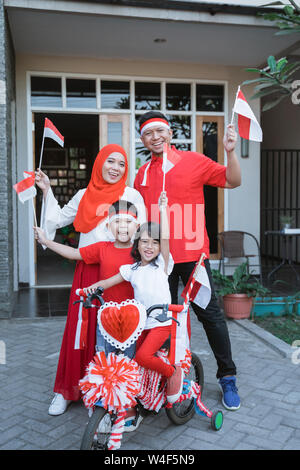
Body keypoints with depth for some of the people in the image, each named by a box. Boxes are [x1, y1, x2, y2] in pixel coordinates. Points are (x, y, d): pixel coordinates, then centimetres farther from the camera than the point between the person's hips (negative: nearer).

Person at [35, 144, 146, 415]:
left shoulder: (132, 195, 5)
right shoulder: (85, 196, 14)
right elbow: (58, 219, 20)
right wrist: (47, 191, 16)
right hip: (88, 270, 3)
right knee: (81, 327, 3)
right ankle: (68, 390, 19)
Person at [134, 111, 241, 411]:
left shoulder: (193, 161, 1)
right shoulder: (142, 174, 11)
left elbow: (232, 181, -1)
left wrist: (230, 151, -15)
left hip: (192, 254, -3)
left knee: (209, 314, 2)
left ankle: (228, 377, 18)